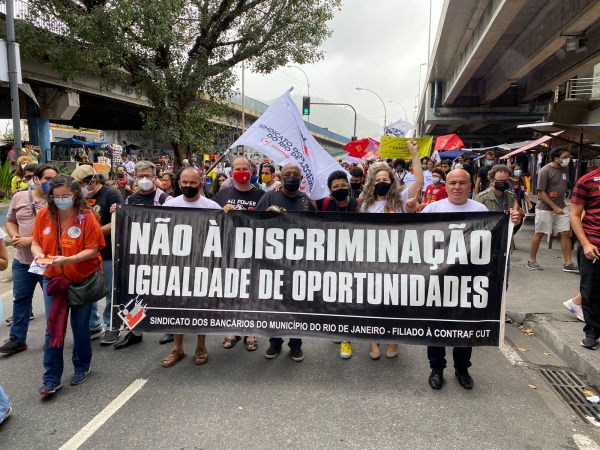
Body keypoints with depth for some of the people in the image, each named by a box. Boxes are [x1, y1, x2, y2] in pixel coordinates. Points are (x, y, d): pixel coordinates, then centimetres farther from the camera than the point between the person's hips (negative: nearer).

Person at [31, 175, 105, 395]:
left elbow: (92, 250, -17)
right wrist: (38, 254, -18)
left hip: (83, 280, -2)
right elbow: (36, 243, 4)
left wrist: (67, 259, -31)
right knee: (53, 328, 2)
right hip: (53, 278, 3)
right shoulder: (43, 215, -4)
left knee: (80, 326, 11)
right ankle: (51, 378, 13)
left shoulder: (86, 217, -15)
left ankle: (82, 367, 32)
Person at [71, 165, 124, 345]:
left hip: (109, 254, -6)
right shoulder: (83, 198, 8)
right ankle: (94, 327, 27)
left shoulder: (111, 195, -11)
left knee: (111, 293, 6)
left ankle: (112, 327, 20)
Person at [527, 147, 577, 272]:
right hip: (545, 208, -6)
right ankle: (532, 261, 15)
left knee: (566, 233, 2)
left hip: (561, 207, 6)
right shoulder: (545, 171, -15)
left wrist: (560, 206, 13)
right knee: (539, 233, 2)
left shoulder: (565, 168, 5)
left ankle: (568, 263, 8)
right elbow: (541, 192, -16)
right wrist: (554, 207, -15)